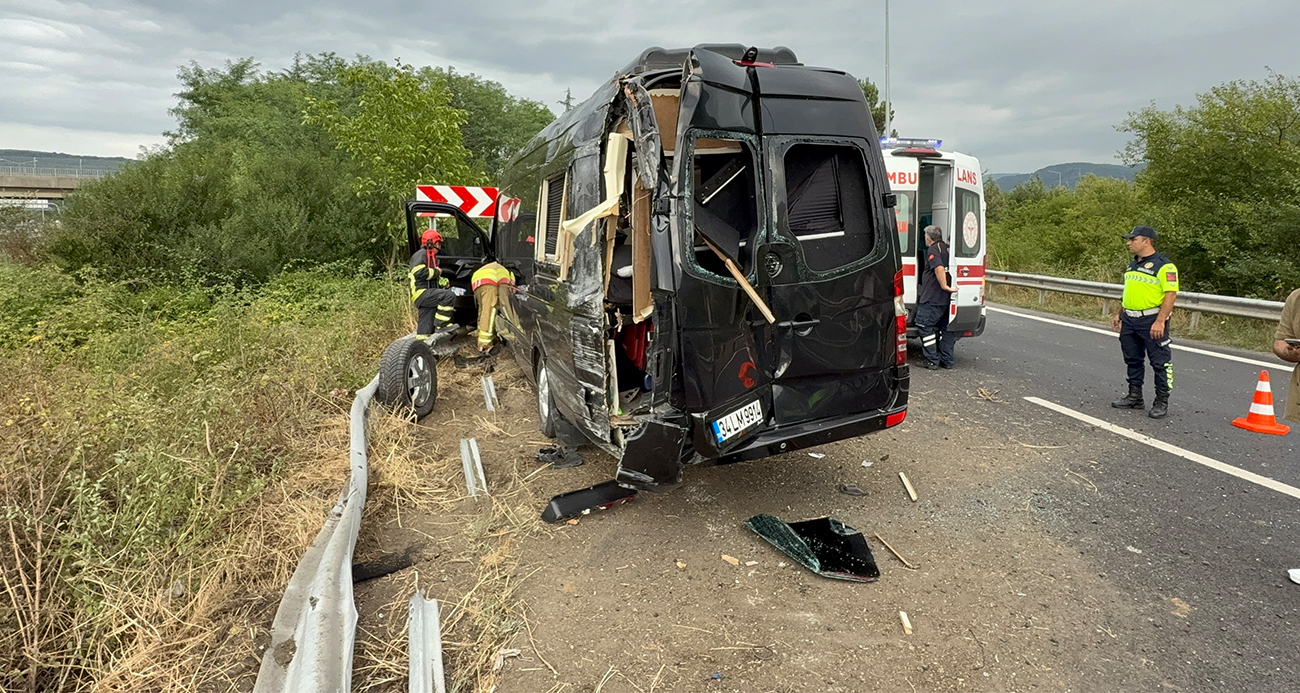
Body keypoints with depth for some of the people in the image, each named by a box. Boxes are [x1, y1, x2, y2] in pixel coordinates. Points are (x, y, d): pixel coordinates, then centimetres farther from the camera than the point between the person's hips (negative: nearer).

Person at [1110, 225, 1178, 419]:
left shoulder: (1163, 265, -13)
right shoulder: (1133, 264, 15)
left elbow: (1171, 294, -18)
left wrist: (1160, 321, -24)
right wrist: (1120, 315, 19)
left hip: (1152, 321, -9)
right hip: (1130, 321, 9)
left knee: (1160, 363, -1)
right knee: (1132, 360, 14)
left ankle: (1162, 403, 6)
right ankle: (1134, 397, 25)